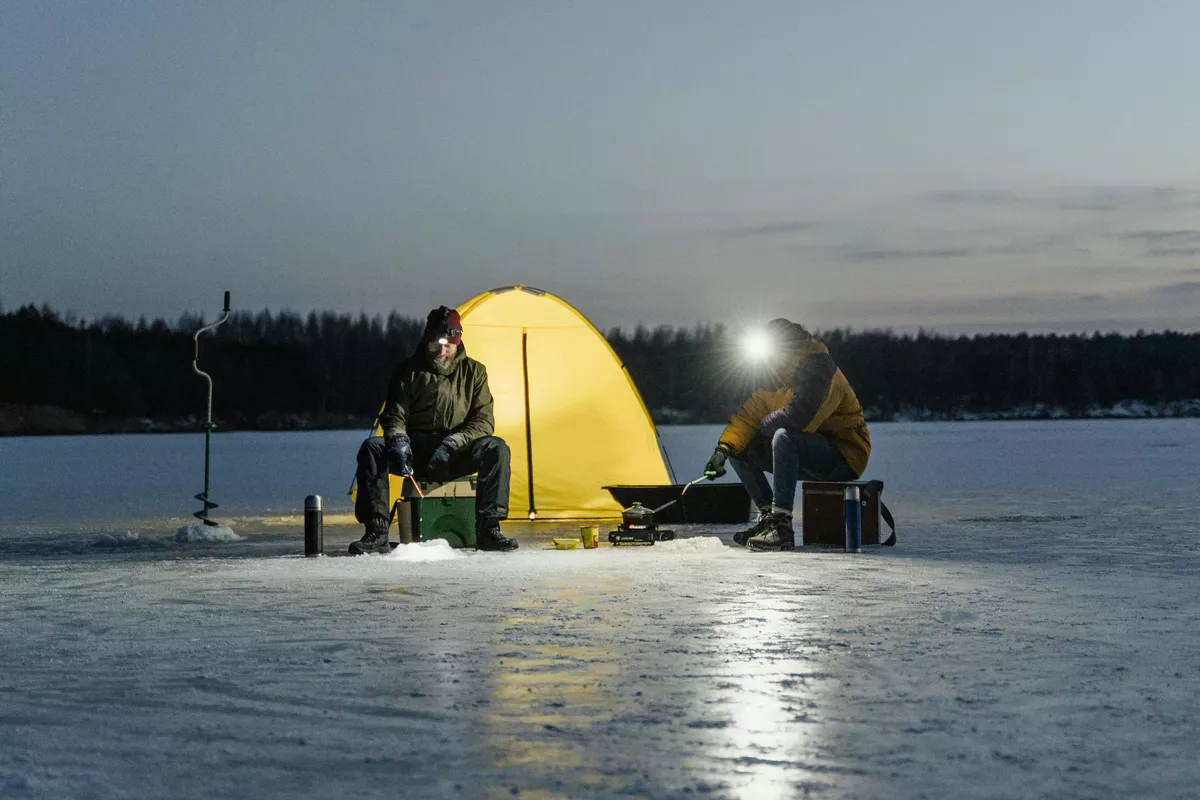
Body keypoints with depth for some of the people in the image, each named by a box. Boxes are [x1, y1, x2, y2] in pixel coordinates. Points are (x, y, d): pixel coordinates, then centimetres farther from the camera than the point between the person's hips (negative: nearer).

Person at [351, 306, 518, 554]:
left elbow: (482, 422, -3)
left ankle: (487, 531, -27)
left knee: (495, 448, -29)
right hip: (415, 457, 0)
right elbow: (394, 416, -2)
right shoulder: (408, 371, 2)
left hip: (454, 458, 0)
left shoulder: (473, 372, 3)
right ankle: (376, 533, -29)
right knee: (372, 448, -28)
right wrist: (398, 440, -26)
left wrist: (453, 443, -21)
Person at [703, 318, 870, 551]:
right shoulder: (776, 378, 8)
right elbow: (749, 415, 6)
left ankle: (781, 526, -38)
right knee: (739, 448, 2)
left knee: (784, 437, -36)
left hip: (844, 456, -9)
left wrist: (765, 424, -13)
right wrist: (724, 448, -9)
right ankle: (768, 516, 1)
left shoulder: (818, 369, -20)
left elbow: (797, 417, -33)